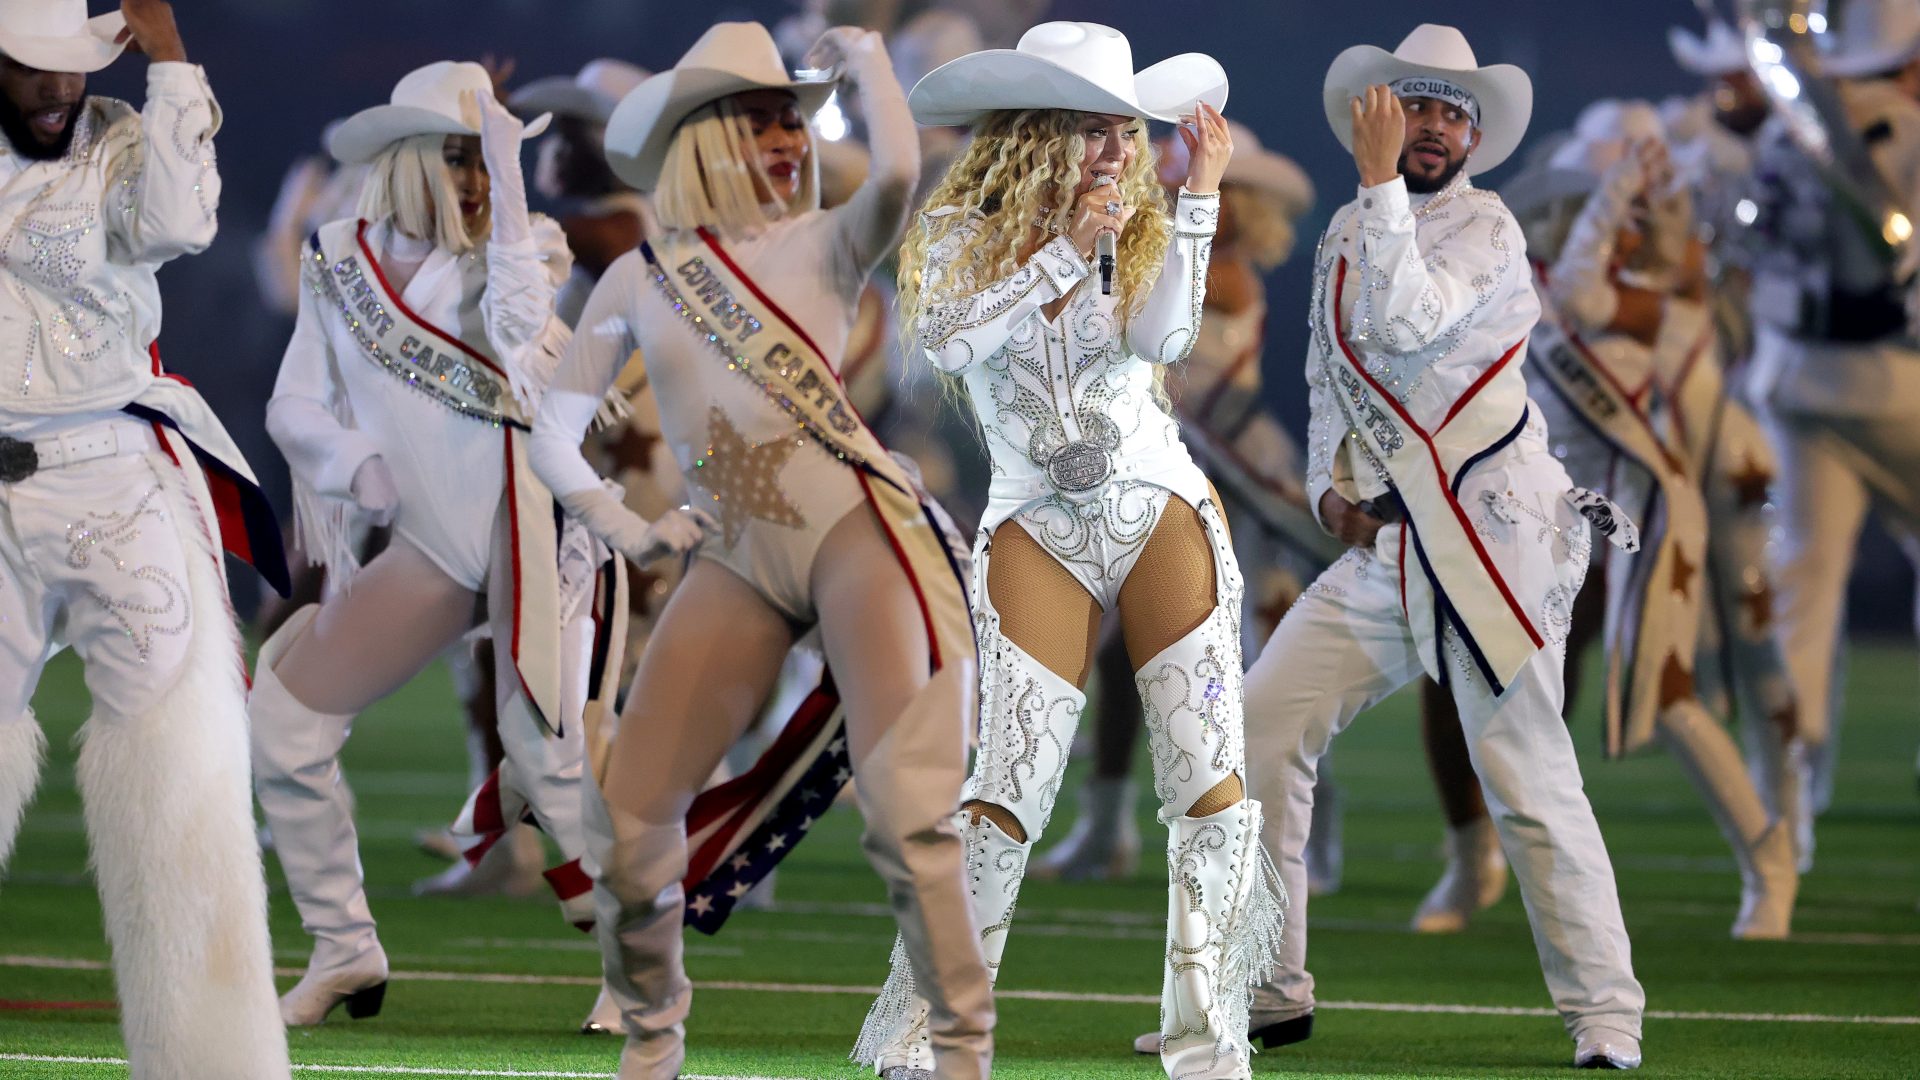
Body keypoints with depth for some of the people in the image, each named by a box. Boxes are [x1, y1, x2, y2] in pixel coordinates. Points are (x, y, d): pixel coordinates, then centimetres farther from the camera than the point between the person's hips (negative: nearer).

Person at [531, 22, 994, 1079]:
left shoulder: (820, 246, 5)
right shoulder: (637, 280, 12)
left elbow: (897, 172, -18)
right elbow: (551, 432, 17)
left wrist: (861, 58, -3)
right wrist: (625, 528, 4)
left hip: (859, 528, -3)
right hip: (736, 563, 3)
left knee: (904, 807, -16)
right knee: (626, 813, 0)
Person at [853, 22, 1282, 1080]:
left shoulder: (1137, 228, 7)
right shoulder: (961, 232, 2)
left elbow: (1161, 337, -12)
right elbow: (944, 339, -18)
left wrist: (1198, 200, -14)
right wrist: (1062, 249, -20)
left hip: (1163, 513, 2)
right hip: (1036, 528, -2)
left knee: (1211, 784, -7)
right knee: (1008, 794, -10)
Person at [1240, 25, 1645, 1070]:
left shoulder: (1486, 228, -5)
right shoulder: (1344, 236, 15)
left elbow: (1405, 324, -22)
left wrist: (1380, 181, -18)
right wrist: (1330, 488, 8)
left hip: (1491, 534, -7)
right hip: (1383, 547, 7)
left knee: (1527, 780, -8)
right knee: (1260, 728, -1)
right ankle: (1268, 993, 8)